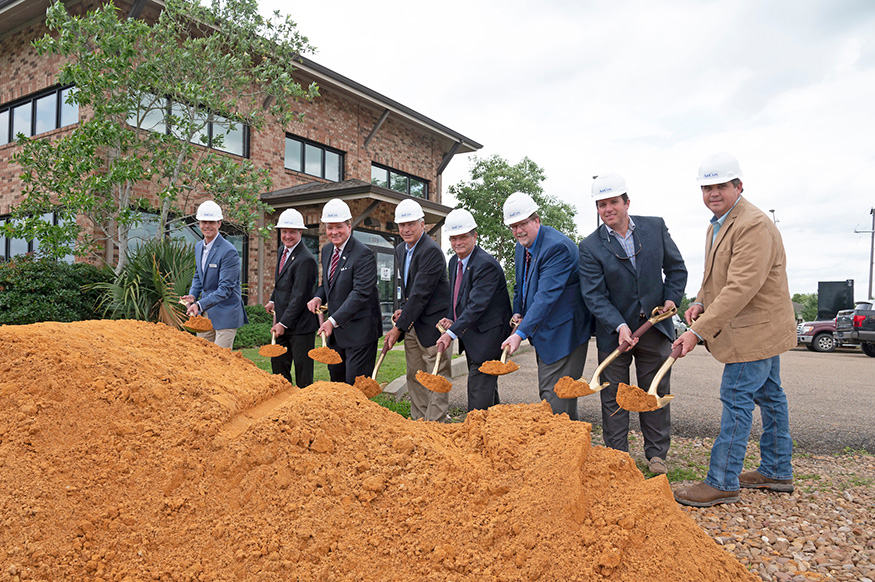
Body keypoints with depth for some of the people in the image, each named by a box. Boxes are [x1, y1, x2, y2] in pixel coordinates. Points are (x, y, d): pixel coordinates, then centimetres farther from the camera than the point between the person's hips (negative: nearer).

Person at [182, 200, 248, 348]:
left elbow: (225, 288, -21)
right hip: (205, 313, 8)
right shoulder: (198, 247, 9)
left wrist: (200, 304, -29)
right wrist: (192, 295, 2)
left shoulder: (229, 251, -18)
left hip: (225, 314, -8)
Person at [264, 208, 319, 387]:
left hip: (301, 324, -9)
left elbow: (300, 297, -21)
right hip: (282, 321, 9)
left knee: (302, 369, 1)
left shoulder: (306, 260, -20)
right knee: (278, 364, 14)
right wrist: (273, 300, 12)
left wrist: (284, 323, -18)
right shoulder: (282, 250, 9)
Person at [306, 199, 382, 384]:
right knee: (335, 377, 18)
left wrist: (333, 320, -29)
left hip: (359, 330, -8)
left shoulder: (363, 254, -18)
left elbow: (361, 293, -24)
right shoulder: (327, 250, 9)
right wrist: (318, 297, -2)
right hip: (335, 329, 8)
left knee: (355, 383, -3)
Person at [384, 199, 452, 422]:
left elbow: (420, 293, -22)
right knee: (414, 377, 14)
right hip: (411, 324, 9)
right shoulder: (400, 250, 11)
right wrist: (402, 310, 3)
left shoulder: (432, 250, -18)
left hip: (432, 324, -9)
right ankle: (418, 421, 24)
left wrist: (399, 327, -19)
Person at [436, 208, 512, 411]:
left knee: (479, 389, -8)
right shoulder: (454, 262, 9)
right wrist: (450, 320, -3)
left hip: (487, 336, -9)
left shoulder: (486, 264, -20)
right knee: (486, 387, 20)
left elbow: (477, 305, -28)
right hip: (470, 337, 9)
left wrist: (452, 333, -32)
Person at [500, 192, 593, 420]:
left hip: (563, 331, -10)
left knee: (556, 396, -9)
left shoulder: (557, 247, -22)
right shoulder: (522, 246, 8)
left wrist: (521, 333, -37)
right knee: (546, 393, 16)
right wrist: (518, 313, 3)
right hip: (542, 332, 10)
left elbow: (547, 295, -31)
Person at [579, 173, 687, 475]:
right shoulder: (590, 246, -9)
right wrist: (619, 326, -25)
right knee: (613, 397, 6)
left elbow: (676, 268, 10)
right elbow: (593, 295, -13)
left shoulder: (655, 227, -1)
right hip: (613, 331, -2)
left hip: (654, 326, 2)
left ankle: (656, 454, 27)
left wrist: (671, 299, -4)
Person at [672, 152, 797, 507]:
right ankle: (777, 473, 31)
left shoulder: (754, 225, -23)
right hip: (762, 329, 10)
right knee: (769, 396, 18)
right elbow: (715, 277, 21)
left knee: (736, 398, -8)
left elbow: (741, 288, -30)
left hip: (756, 329, -10)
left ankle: (723, 482, 0)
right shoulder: (717, 225, 11)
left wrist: (699, 331, -32)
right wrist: (701, 302, 0)